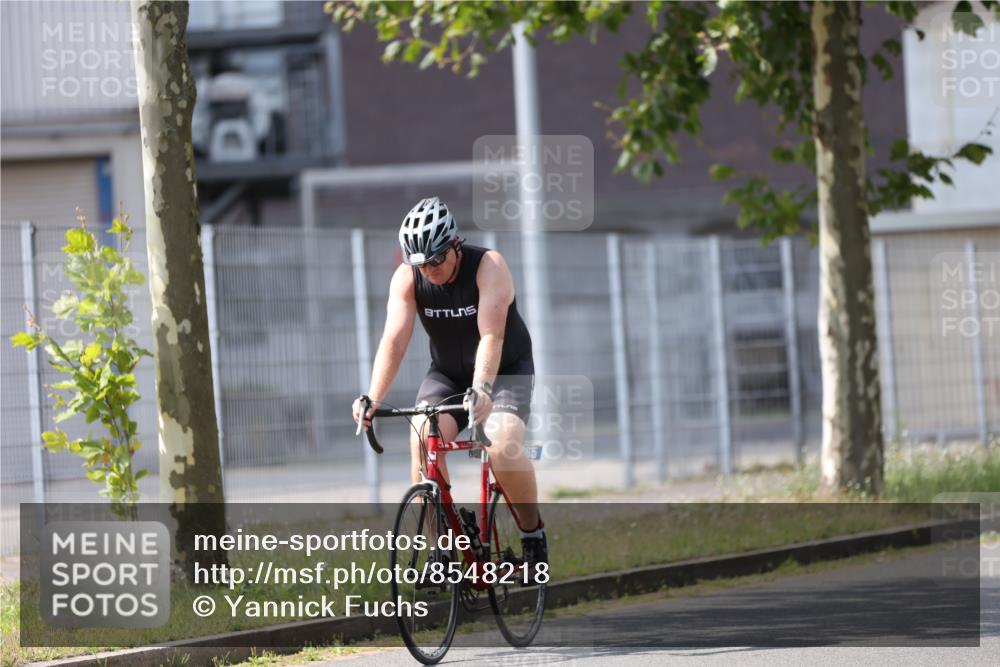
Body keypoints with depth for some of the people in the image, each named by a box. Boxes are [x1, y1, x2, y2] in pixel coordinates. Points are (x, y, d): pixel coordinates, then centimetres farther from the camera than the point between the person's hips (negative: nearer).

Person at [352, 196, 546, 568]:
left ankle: (533, 532, -5)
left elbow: (491, 336, -35)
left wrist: (481, 390, -50)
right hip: (447, 373, 3)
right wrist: (373, 398, -36)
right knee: (422, 438, -25)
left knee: (503, 447, -29)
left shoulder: (488, 266, -24)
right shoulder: (407, 278, -14)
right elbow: (394, 339, -23)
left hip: (505, 370, -3)